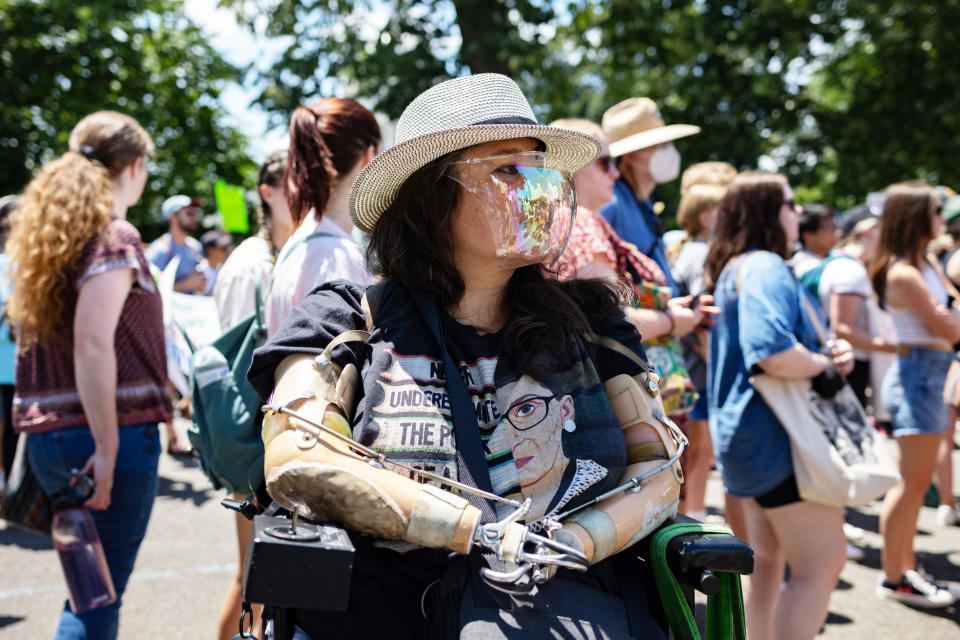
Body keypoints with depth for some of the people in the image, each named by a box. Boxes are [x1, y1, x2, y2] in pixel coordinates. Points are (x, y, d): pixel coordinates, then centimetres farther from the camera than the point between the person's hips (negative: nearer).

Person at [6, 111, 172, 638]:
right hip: (116, 432, -8)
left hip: (44, 432, 8)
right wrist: (108, 446, -20)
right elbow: (92, 344, -21)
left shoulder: (44, 234, 14)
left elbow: (30, 333, 17)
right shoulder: (115, 237, -10)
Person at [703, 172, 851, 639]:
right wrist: (828, 363, -14)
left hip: (747, 436, 11)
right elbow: (773, 353, -32)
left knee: (768, 559, 19)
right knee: (822, 565, -8)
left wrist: (826, 352, 5)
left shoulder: (731, 268, 15)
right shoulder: (766, 268, -17)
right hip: (778, 438, -11)